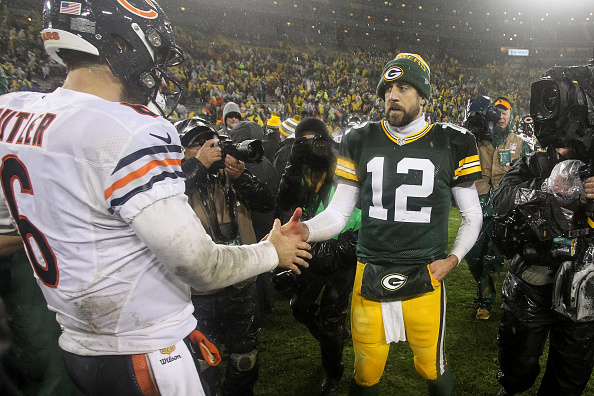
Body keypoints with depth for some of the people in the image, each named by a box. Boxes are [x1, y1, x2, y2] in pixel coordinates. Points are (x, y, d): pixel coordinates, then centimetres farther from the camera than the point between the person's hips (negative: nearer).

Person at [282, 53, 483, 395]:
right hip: (370, 278, 1)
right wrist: (306, 230, -17)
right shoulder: (361, 142, 2)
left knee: (432, 368, 17)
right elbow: (338, 212, 2)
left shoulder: (451, 143, -1)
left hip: (424, 278, -1)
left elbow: (472, 215, 9)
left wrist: (454, 258, -5)